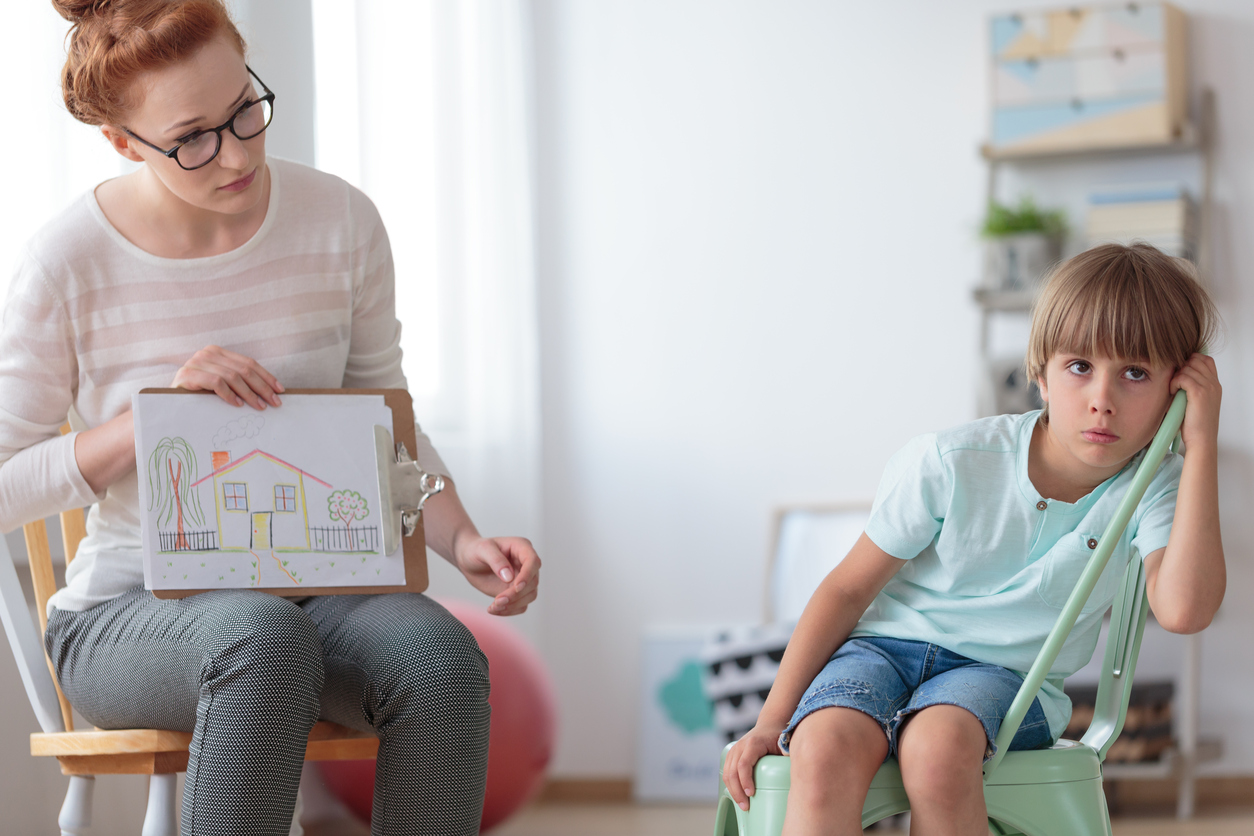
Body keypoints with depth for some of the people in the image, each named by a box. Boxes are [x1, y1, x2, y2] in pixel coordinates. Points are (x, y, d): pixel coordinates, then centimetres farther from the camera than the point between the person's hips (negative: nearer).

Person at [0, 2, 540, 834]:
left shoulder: (340, 220, -2)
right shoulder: (71, 263, -11)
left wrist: (467, 544, -10)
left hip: (312, 590, 3)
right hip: (132, 611, -3)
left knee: (438, 656, -32)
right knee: (263, 638, -39)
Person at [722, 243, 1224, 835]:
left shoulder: (1154, 491, -8)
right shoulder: (949, 464, -12)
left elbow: (1183, 609, -28)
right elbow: (848, 589, -2)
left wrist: (1200, 448, -25)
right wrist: (771, 721, -5)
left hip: (1007, 673, 0)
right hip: (887, 646, 0)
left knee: (937, 747, -37)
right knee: (825, 748, -35)